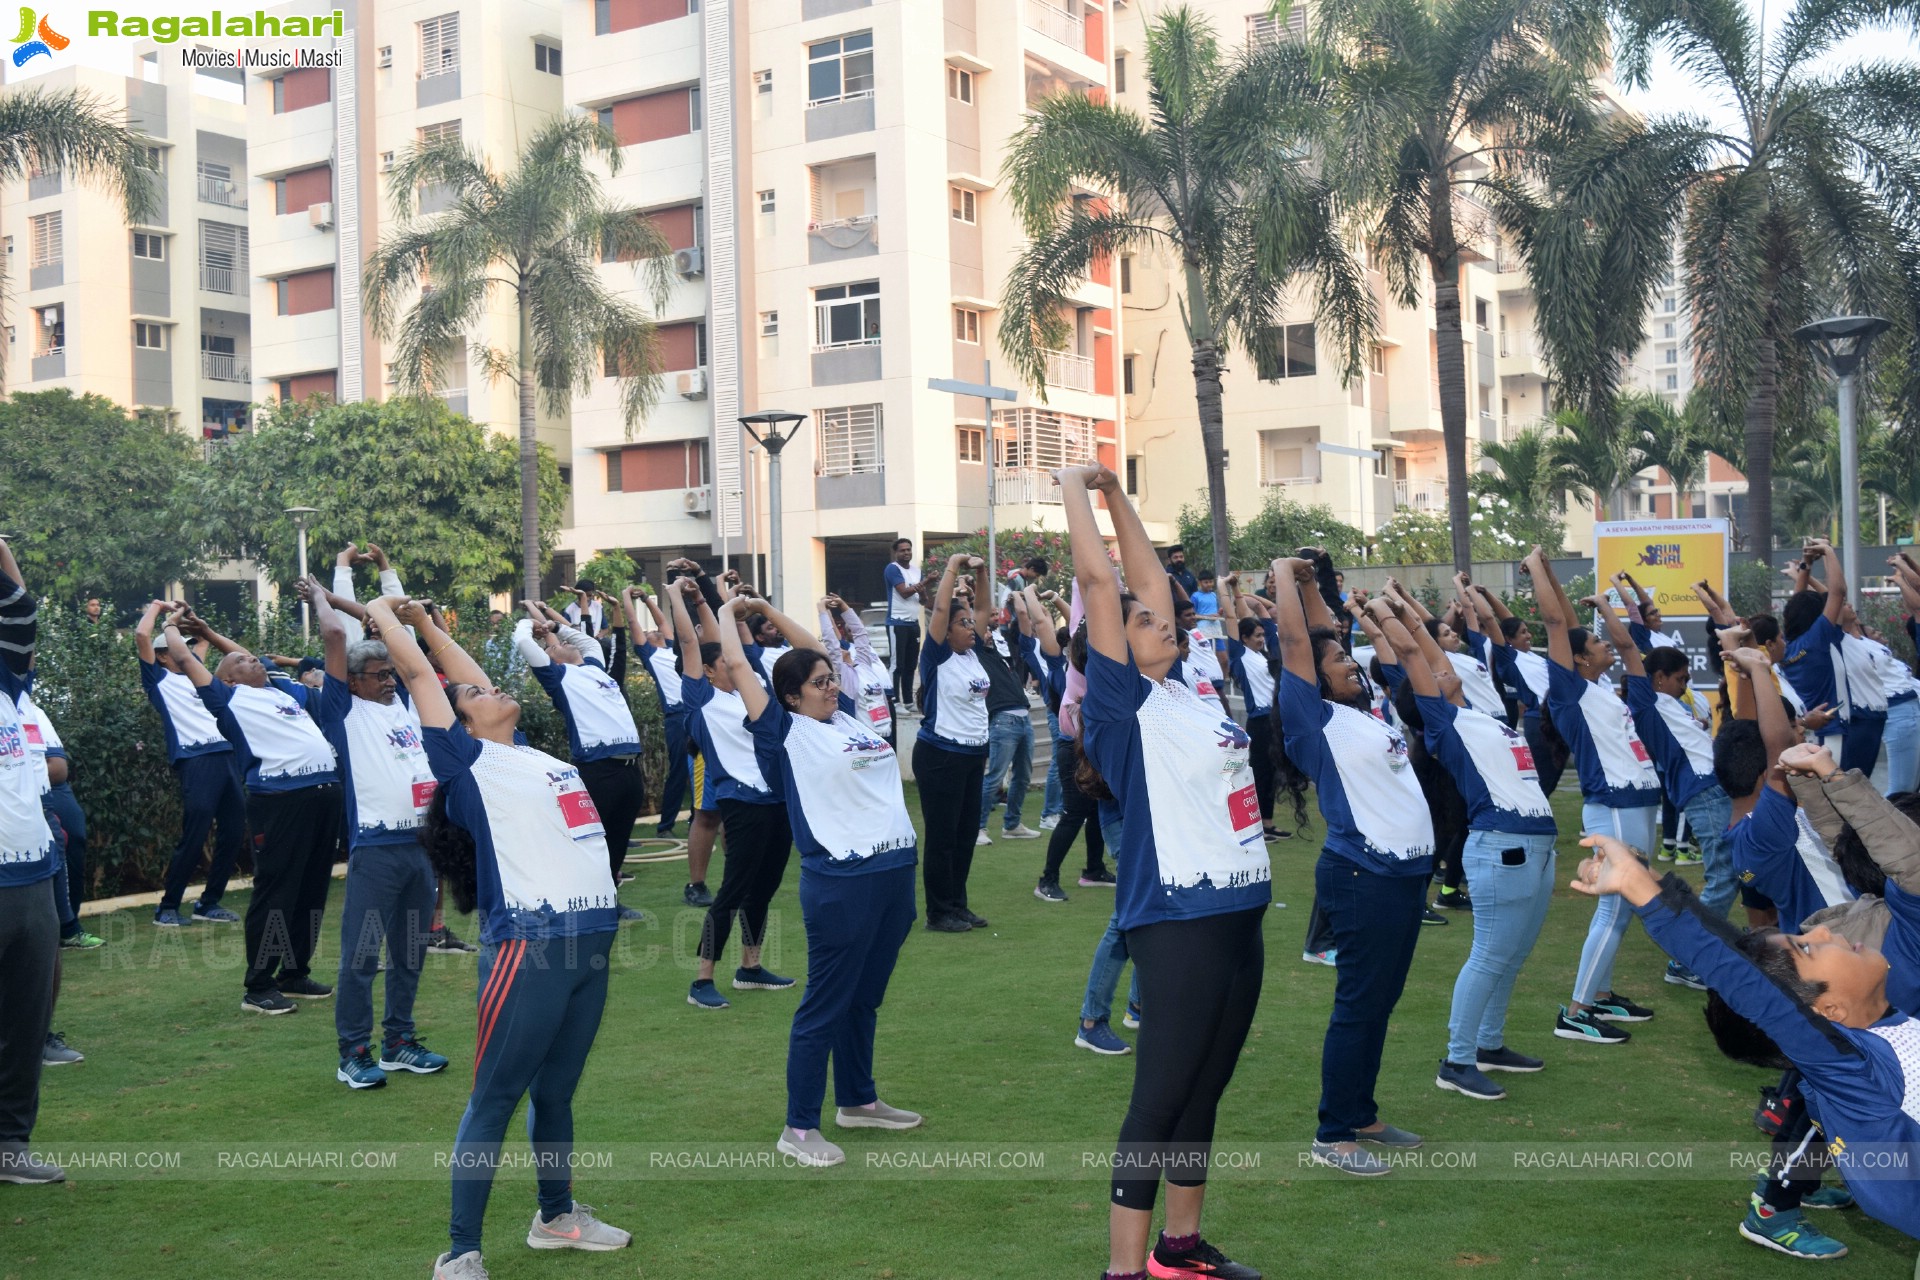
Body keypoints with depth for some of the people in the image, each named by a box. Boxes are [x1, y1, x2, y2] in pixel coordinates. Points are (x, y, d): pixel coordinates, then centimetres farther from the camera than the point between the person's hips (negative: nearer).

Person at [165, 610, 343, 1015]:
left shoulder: (284, 691, 24)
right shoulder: (230, 698, 7)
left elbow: (257, 664, 40)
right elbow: (184, 656, 10)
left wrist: (209, 632, 40)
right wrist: (172, 627, 29)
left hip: (325, 792, 7)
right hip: (279, 797, -7)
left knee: (312, 890, 11)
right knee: (274, 892, -6)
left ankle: (295, 974, 22)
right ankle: (259, 988, 0)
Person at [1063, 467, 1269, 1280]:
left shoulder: (1181, 694, 12)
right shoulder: (1125, 701, -8)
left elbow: (1149, 577, 18)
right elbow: (1097, 581, -14)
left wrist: (1115, 491, 19)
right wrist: (1074, 488, -5)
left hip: (1238, 915, 8)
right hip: (1179, 922, -8)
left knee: (1203, 1092, 16)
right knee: (1160, 1099, -3)